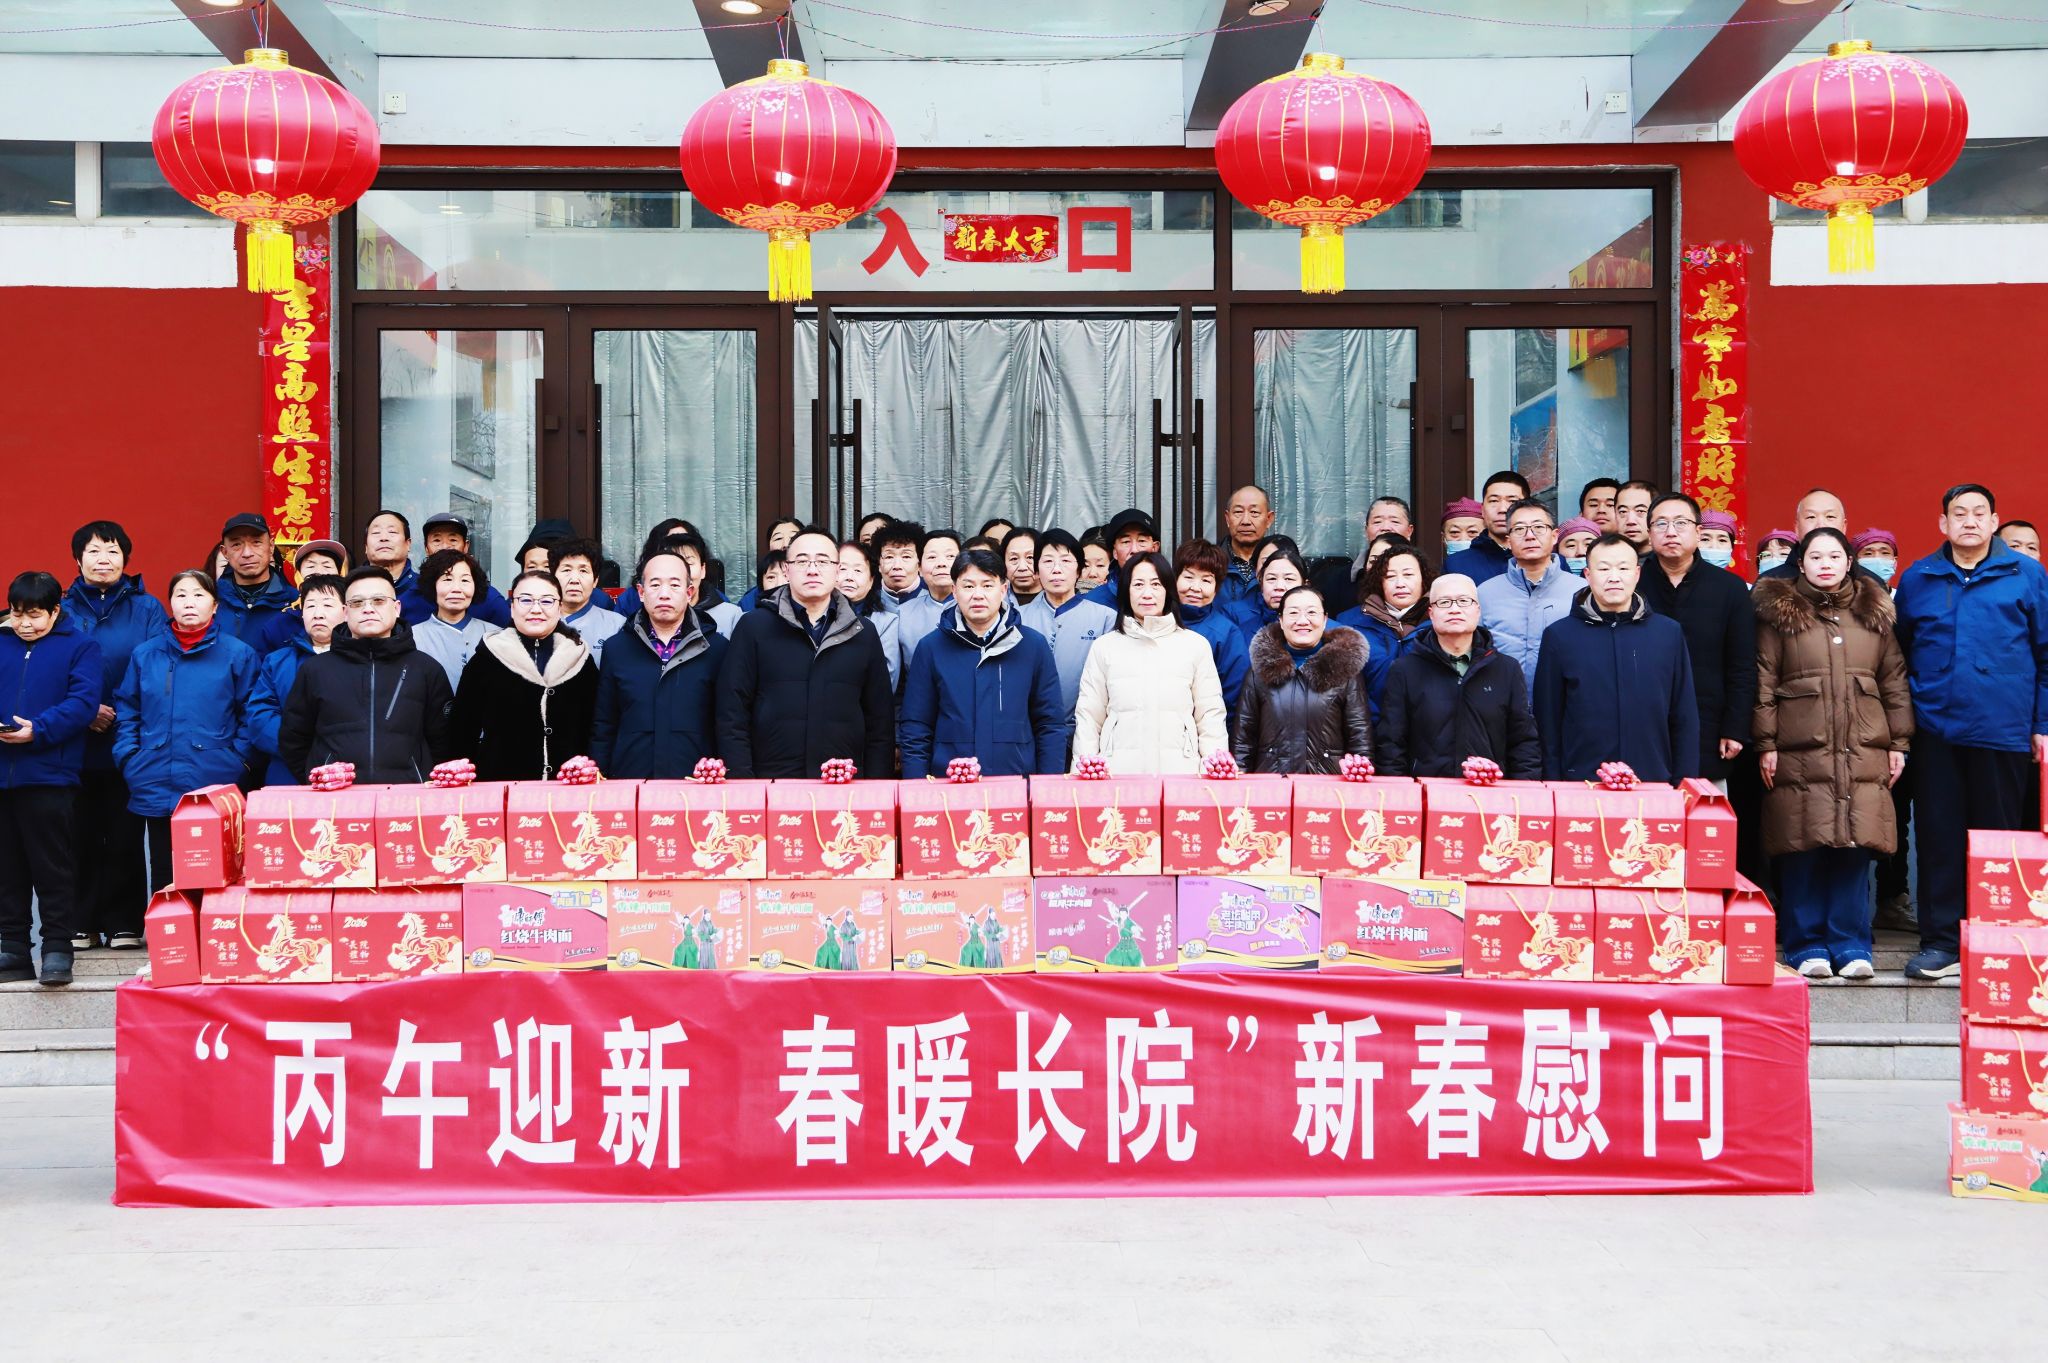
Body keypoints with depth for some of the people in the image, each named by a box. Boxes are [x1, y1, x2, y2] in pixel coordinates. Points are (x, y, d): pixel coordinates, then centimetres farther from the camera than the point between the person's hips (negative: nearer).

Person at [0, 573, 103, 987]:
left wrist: (37, 730, -22)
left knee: (53, 867, -1)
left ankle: (57, 948, 4)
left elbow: (83, 702, -10)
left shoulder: (80, 646, 1)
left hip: (50, 774, -5)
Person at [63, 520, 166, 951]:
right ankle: (81, 923, 12)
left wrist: (121, 713, -16)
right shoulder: (64, 611, 8)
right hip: (76, 745, 1)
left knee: (125, 835, 2)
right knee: (82, 835, 5)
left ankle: (124, 922, 10)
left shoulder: (147, 609, 4)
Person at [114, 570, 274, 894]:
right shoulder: (145, 654, 10)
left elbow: (258, 709, 0)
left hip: (216, 789, -3)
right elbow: (126, 711, 14)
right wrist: (129, 760, 4)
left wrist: (237, 757, -6)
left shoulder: (238, 654, 1)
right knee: (164, 880, 9)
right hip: (157, 791, 3)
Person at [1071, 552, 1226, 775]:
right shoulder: (1104, 647, 10)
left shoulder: (1196, 645, 9)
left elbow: (1210, 716, 8)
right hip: (1118, 770, 0)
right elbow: (1088, 718, 10)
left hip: (1180, 771, 0)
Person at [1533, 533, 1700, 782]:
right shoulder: (1559, 636, 0)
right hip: (1581, 782, -1)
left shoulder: (1669, 633, 5)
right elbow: (1548, 721, 2)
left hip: (1654, 784, 1)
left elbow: (1684, 719, 7)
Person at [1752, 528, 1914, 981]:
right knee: (1803, 848, -2)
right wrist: (1766, 744, -4)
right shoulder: (1779, 613, 5)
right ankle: (1806, 945, 8)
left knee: (1855, 847, 1)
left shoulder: (1874, 613, 14)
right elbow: (1763, 683, 2)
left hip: (1862, 753, 2)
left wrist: (1899, 743, 8)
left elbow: (1895, 681, 14)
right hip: (1800, 751, -2)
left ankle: (1850, 944, 10)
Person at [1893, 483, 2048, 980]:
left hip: (2004, 730, -1)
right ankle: (1940, 943, 10)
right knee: (1938, 837, 3)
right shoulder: (1917, 579, 8)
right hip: (1935, 730, 2)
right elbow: (1898, 655, 13)